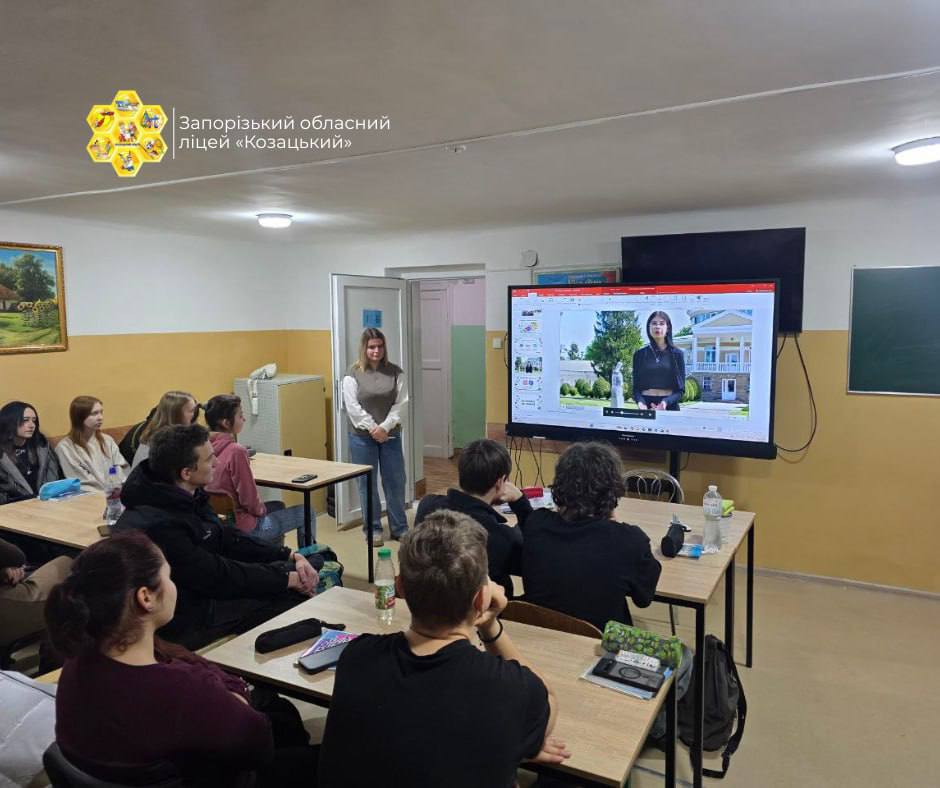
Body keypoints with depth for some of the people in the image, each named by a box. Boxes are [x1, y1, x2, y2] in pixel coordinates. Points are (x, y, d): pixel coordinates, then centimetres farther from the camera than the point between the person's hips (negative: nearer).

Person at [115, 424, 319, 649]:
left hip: (202, 587, 9)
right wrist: (288, 578, -18)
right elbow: (218, 577, -26)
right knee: (292, 597, -13)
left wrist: (291, 556, -6)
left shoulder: (188, 495, -3)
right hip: (188, 617, -9)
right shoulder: (158, 526, -31)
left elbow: (226, 537, 3)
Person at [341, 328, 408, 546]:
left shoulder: (395, 372, 2)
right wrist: (373, 428, -14)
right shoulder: (353, 374, -3)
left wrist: (385, 427, -14)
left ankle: (400, 528, 21)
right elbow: (353, 407, -9)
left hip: (390, 435, 2)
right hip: (362, 437, -2)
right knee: (367, 484, 7)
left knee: (395, 482, 7)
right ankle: (373, 529, 20)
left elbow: (400, 403, -3)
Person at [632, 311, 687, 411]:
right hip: (646, 405, 1)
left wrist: (666, 402, -17)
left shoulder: (677, 354, 4)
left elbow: (680, 389, 1)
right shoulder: (639, 354, 7)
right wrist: (640, 402, -16)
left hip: (669, 406, 0)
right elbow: (636, 387, 5)